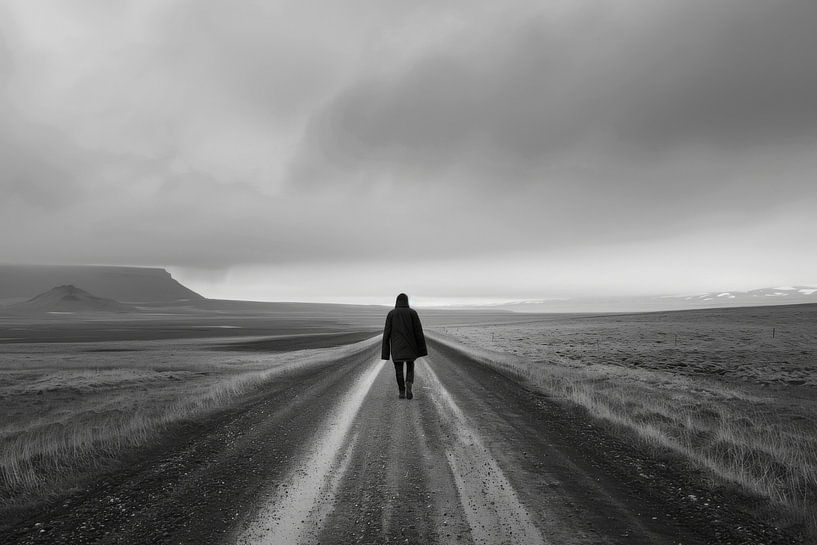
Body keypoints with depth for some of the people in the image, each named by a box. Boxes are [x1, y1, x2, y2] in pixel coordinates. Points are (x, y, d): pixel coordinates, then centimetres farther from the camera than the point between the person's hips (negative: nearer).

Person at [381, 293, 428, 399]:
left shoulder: (391, 313, 0)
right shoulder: (413, 312, -1)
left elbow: (387, 333, -1)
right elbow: (419, 331, -5)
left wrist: (385, 351, 3)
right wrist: (422, 349, -1)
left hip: (396, 346, 0)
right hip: (410, 345, 0)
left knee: (399, 369, 11)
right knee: (410, 367, 13)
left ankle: (402, 392, 5)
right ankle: (409, 384, -14)